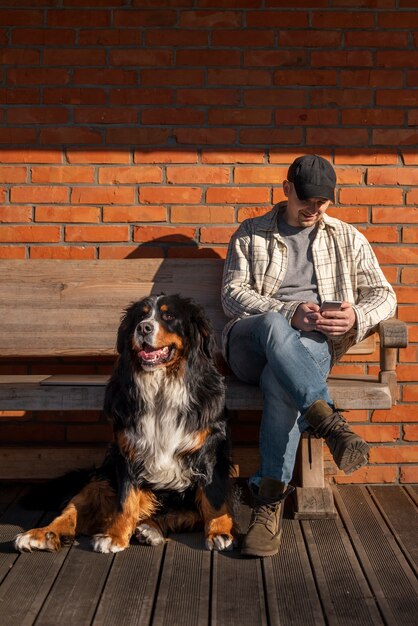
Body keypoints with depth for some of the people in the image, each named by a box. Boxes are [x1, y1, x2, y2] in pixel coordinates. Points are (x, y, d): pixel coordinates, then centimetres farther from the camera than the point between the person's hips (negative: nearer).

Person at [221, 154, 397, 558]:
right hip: (250, 343, 0)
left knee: (280, 380, -38)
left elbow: (384, 296, 16)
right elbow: (232, 295, 2)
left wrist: (356, 318, -10)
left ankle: (270, 499, -35)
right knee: (274, 326, -39)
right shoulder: (251, 234, 16)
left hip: (314, 345, 0)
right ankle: (328, 420, -48)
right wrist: (290, 314, -15)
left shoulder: (347, 239, 20)